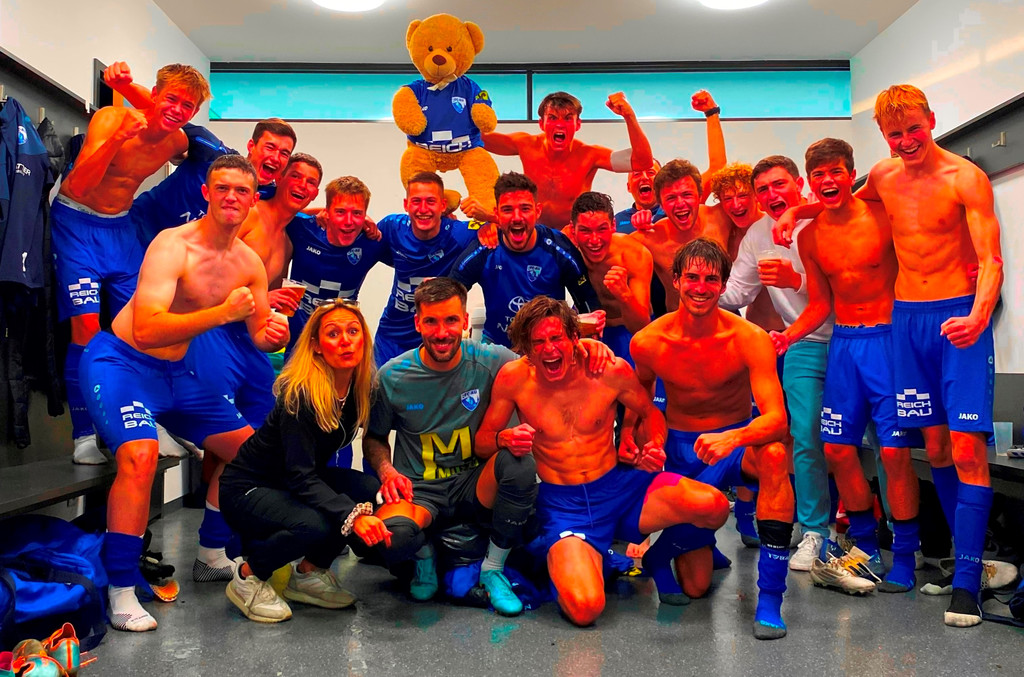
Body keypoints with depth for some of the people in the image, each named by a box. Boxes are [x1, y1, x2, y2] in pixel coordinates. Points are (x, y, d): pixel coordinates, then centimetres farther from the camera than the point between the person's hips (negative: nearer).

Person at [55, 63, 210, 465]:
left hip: (120, 227, 5)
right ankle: (84, 434, -6)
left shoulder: (177, 142, -2)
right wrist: (117, 138, -41)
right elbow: (79, 186, -30)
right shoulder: (111, 119, -19)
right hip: (77, 221, -5)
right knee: (88, 326, -15)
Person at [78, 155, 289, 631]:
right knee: (139, 454, -31)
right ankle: (121, 590, -17)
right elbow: (146, 330, -33)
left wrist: (274, 336, -16)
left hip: (175, 372, 8)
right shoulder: (173, 246, -22)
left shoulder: (249, 263, 0)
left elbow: (261, 334, 8)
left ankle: (212, 549, 29)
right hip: (119, 361, -7)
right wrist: (223, 313, -38)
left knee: (248, 445, 9)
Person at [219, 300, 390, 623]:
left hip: (298, 483, 7)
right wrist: (352, 515, -45)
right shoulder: (301, 394, -28)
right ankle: (247, 575, -5)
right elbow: (301, 475, -32)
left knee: (370, 491, -19)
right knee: (315, 525, -35)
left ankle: (308, 573, 1)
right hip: (248, 487, -7)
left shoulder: (362, 388, -8)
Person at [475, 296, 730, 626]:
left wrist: (654, 447, -9)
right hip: (561, 503, -2)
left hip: (618, 486, 2)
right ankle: (564, 556, 8)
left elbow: (650, 414, 12)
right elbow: (481, 440, 1)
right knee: (584, 609, -28)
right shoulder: (514, 377, -9)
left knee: (714, 505, -24)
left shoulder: (613, 370, -7)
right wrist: (504, 439, -22)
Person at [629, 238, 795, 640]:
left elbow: (776, 418, -27)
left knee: (774, 454, -39)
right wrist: (630, 433, -6)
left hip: (736, 444, 0)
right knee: (695, 586, -5)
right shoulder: (647, 342, -12)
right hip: (679, 451, 1)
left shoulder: (750, 339, -18)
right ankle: (657, 551, 34)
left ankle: (770, 598, -28)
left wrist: (731, 438, -45)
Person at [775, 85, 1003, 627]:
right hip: (908, 318, 5)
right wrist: (796, 212, 18)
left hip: (961, 317, -4)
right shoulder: (883, 177, 9)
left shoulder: (965, 178, -7)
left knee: (966, 446, -11)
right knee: (935, 445, 5)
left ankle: (966, 583, -8)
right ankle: (964, 552, 19)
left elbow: (990, 261, -13)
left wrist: (978, 317, -31)